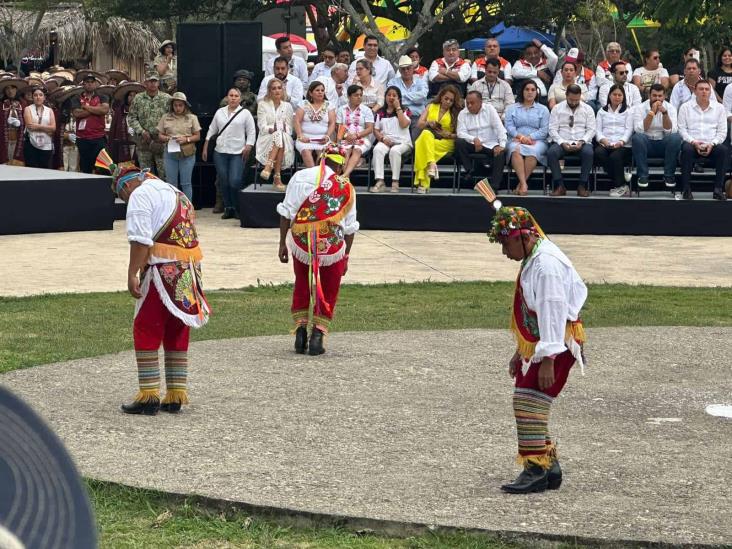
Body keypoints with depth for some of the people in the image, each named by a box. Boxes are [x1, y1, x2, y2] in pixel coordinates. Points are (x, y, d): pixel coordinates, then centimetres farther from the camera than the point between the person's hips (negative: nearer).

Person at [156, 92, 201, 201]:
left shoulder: (192, 118, 4)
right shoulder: (166, 118, 8)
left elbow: (197, 136, 4)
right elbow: (160, 135, 9)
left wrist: (186, 139, -14)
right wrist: (167, 138, -12)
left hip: (187, 154, -2)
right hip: (170, 154, 2)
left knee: (186, 183, 2)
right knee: (171, 183, 6)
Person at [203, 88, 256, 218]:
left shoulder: (245, 113, 3)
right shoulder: (220, 112, 13)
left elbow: (251, 133, 2)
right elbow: (211, 130, 18)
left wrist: (248, 147, -10)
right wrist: (205, 148, 14)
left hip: (237, 153, -4)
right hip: (220, 152, 4)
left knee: (235, 182, -13)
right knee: (223, 182, 4)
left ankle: (237, 209, 3)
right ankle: (228, 208, 15)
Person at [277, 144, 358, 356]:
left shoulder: (300, 177, -2)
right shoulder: (347, 188, 1)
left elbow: (286, 213, -2)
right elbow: (350, 228, 6)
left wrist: (282, 243, 5)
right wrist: (346, 256, 17)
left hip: (301, 245, 1)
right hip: (333, 249, -1)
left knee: (302, 286, 21)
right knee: (328, 292, 16)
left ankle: (300, 333, 15)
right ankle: (318, 335, 7)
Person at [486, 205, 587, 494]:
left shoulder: (546, 264, -20)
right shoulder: (533, 259, 14)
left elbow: (552, 312, -25)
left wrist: (548, 360, -27)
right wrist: (520, 352, 25)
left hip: (556, 346, -11)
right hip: (535, 345, 11)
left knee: (528, 402, -15)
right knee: (528, 404, 12)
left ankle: (537, 470, -11)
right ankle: (549, 467, 21)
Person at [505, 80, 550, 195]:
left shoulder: (543, 109, 18)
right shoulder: (512, 108, 21)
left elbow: (544, 130, 5)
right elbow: (509, 127, 5)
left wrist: (529, 137, -11)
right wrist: (521, 136, -13)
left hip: (537, 141, -1)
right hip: (516, 140, 1)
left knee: (532, 151, -37)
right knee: (515, 150, -37)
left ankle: (521, 184, -33)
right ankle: (524, 184, -45)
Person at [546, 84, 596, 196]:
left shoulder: (588, 109, 11)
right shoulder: (557, 109, 9)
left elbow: (591, 130, 4)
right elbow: (552, 129, 2)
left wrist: (581, 142, -15)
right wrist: (562, 143, -15)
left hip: (582, 142, 0)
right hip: (562, 142, 0)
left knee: (588, 153, -35)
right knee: (551, 152, -32)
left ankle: (582, 186, -23)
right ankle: (560, 186, -24)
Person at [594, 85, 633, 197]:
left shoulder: (628, 111, 17)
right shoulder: (602, 111, 23)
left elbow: (629, 129, 4)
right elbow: (598, 129, 11)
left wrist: (621, 142, -16)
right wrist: (603, 139, -12)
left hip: (623, 145, -2)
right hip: (605, 144, 2)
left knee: (615, 156, -36)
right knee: (598, 153, -33)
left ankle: (619, 186, -20)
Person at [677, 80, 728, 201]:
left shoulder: (719, 108, 14)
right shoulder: (686, 107, 11)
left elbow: (722, 132, 8)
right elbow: (682, 129, 3)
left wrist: (712, 144, -10)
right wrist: (693, 142, -13)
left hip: (712, 145, 1)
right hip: (692, 143, -1)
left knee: (724, 150, -31)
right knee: (686, 149, -36)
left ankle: (718, 189, -27)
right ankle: (686, 189, -30)